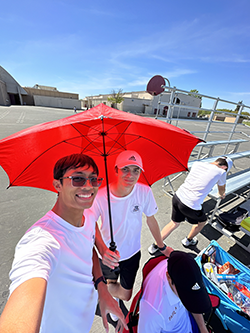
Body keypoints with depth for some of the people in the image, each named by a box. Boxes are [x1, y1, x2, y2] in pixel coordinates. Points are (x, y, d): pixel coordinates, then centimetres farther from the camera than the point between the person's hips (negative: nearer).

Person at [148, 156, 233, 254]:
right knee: (202, 221, 29)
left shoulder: (197, 163, 10)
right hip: (191, 205, -5)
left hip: (177, 196, 5)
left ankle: (155, 246, 36)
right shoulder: (221, 172, -1)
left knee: (174, 223, 27)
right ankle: (188, 241, 52)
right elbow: (222, 189, 21)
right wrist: (222, 195, 46)